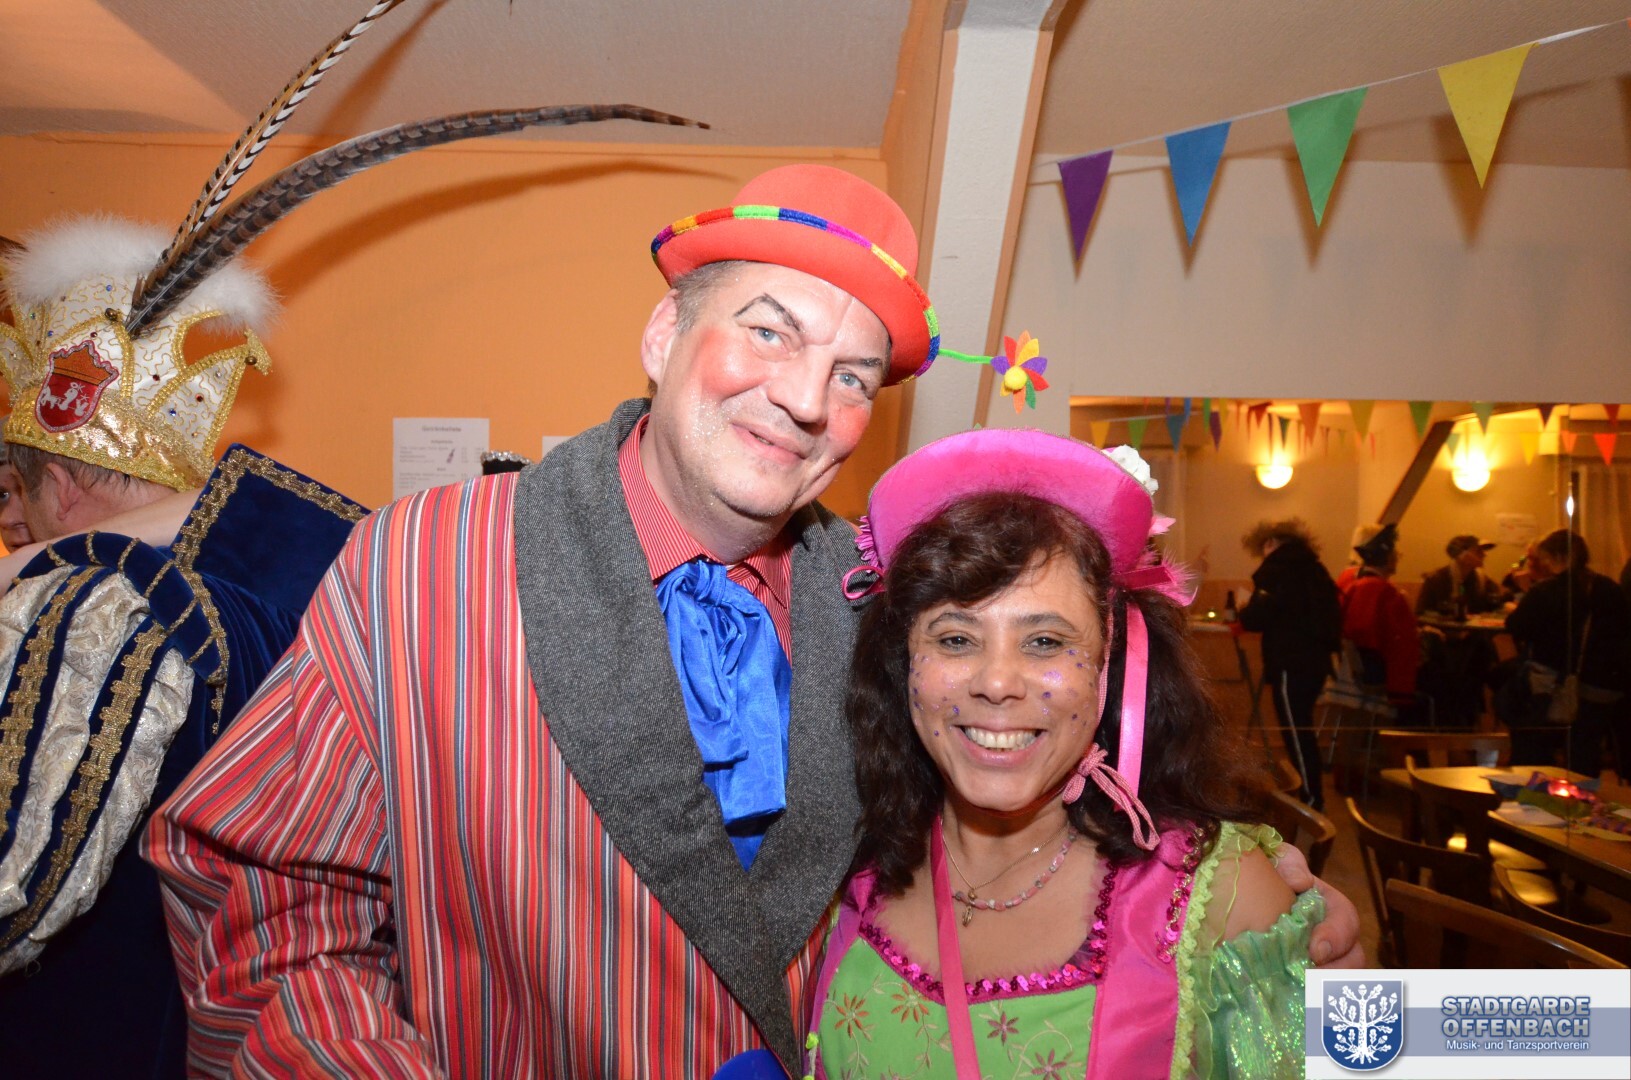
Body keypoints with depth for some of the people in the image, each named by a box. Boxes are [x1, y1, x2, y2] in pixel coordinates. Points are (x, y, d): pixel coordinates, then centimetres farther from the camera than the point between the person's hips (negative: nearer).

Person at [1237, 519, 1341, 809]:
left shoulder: (1277, 567, -6)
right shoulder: (1312, 567, 17)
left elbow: (1259, 616, -14)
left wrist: (1242, 613, 8)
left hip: (1291, 663, -8)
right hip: (1315, 659, 8)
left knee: (1296, 732, -3)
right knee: (1302, 730, 16)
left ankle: (1311, 799, 1)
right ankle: (1312, 796, 23)